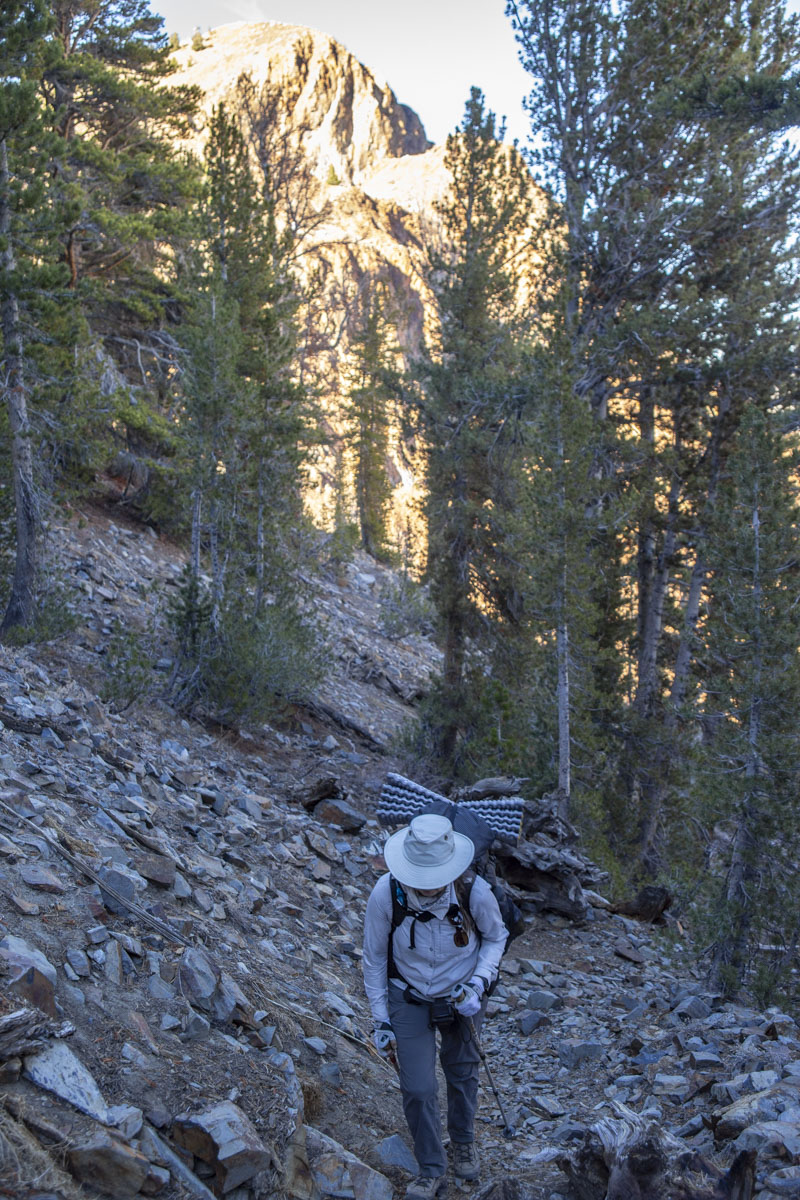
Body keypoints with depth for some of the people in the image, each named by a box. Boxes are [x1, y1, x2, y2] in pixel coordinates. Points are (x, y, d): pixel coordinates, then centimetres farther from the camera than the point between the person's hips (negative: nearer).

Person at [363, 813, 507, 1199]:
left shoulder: (475, 892, -31)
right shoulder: (386, 893, -30)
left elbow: (496, 936, -7)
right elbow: (374, 958, -12)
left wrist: (478, 983, -21)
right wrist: (380, 1020, -7)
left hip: (462, 997, 1)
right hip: (410, 1000, -1)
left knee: (462, 1073, 21)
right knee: (418, 1089, -1)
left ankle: (463, 1140, 52)